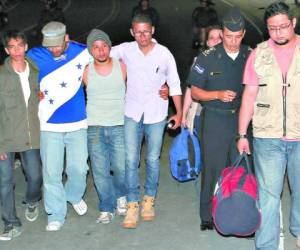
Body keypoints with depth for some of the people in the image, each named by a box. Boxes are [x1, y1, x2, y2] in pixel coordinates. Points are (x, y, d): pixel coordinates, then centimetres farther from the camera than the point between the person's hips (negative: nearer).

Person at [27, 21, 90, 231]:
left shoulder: (81, 52, -4)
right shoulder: (34, 57, -6)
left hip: (77, 124, 1)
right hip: (49, 126, -1)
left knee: (79, 168, 10)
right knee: (51, 171, 2)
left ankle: (75, 196, 41)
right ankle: (56, 214, 18)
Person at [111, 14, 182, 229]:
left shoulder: (164, 54, -5)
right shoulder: (126, 50, -3)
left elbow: (174, 84, 2)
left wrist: (179, 112, 2)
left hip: (156, 115, 0)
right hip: (133, 114, 1)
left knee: (153, 160, 8)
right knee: (131, 160, -2)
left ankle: (149, 200, 24)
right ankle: (133, 205, 7)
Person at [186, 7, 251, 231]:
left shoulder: (251, 56, 4)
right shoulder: (208, 57, -3)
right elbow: (195, 92, 0)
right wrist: (219, 95, -16)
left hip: (242, 119, 2)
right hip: (215, 120, -2)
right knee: (214, 169, 1)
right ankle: (208, 217, 13)